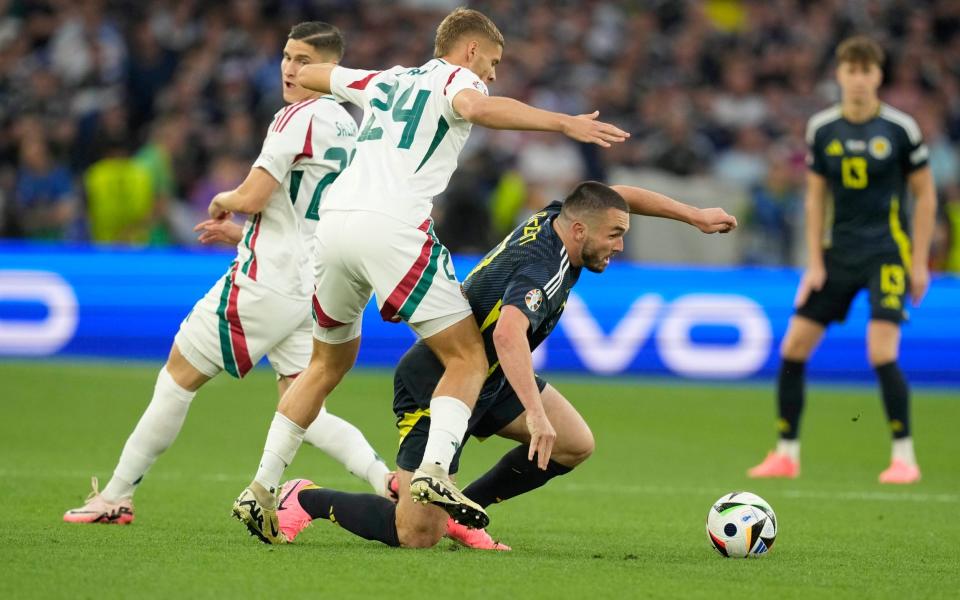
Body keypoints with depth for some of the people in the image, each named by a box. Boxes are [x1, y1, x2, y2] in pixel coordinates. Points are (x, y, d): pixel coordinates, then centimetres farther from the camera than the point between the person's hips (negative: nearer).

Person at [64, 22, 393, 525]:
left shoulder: (298, 118, -13)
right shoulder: (347, 128, 15)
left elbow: (252, 198, -18)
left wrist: (224, 200, 4)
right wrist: (239, 232, 27)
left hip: (264, 280, -8)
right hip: (311, 286, 8)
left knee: (179, 374, 4)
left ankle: (116, 497, 11)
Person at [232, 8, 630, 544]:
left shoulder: (385, 81, 27)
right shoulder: (457, 79, 6)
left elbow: (306, 75, 40)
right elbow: (477, 107, -19)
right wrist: (564, 123, -20)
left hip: (335, 219, 7)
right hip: (392, 227, -7)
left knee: (330, 363, 23)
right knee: (468, 357, 0)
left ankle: (262, 490, 17)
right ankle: (434, 470, -22)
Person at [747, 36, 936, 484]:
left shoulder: (899, 128, -7)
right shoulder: (822, 128, 3)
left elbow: (925, 195, -1)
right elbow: (815, 197, 9)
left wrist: (919, 263, -5)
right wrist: (815, 263, 3)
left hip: (887, 253, -4)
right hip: (839, 253, 4)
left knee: (881, 352, -19)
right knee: (793, 346, -1)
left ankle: (904, 456, -7)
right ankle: (786, 454, 10)